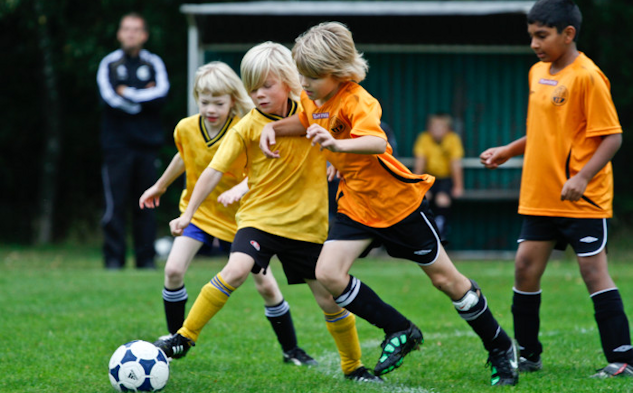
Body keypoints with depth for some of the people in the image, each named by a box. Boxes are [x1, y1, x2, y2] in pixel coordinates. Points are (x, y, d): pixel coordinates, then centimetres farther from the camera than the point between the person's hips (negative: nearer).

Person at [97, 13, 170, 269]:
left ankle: (146, 258, 7)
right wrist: (145, 98, -4)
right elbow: (109, 98, -8)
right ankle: (114, 258, -1)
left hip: (147, 143, 1)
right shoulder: (109, 64, 7)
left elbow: (162, 94, -6)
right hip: (117, 143, -1)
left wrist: (127, 94, -7)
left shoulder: (153, 63, 11)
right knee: (116, 203, -5)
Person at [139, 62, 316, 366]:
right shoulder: (186, 129, -10)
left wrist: (241, 188, -50)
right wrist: (160, 186, 26)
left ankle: (291, 350, 15)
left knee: (266, 285, -1)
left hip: (237, 217, -2)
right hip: (198, 213, 2)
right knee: (173, 270, -17)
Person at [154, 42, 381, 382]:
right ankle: (185, 337, -15)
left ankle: (353, 367, 26)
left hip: (307, 223, 2)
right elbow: (214, 170, -11)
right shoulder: (247, 128, -8)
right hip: (259, 216, -2)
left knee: (330, 299, 6)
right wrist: (188, 214, -16)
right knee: (235, 271, -27)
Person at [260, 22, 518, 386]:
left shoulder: (357, 102, -27)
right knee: (328, 274, -14)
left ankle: (501, 348, 23)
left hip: (399, 200, -7)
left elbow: (377, 143, -47)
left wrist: (337, 145, -66)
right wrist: (274, 128, 3)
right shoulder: (313, 98, -2)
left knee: (444, 277, 4)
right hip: (356, 205, 7)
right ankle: (401, 332, 3)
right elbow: (305, 122, 23)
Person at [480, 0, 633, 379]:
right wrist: (508, 151, 14)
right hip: (540, 197, 8)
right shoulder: (538, 73, 11)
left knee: (594, 271, -8)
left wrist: (582, 177, -26)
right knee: (526, 268, 7)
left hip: (583, 199, -8)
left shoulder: (587, 77, -14)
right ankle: (528, 355, 18)